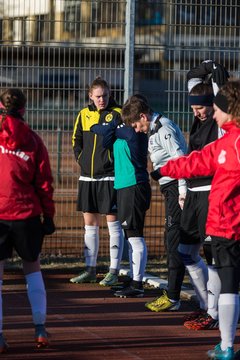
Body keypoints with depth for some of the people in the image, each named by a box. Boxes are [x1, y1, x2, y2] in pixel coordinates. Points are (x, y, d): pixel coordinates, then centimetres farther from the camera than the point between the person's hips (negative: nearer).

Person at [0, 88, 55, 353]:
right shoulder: (32, 140, 0)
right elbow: (44, 182, 2)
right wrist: (48, 215, 9)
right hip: (26, 213, 1)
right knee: (32, 268, 17)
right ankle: (40, 329, 16)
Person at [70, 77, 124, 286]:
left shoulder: (117, 114, -5)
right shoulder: (84, 115, 9)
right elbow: (76, 140, 19)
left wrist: (114, 163, -11)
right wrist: (81, 159, 7)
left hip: (109, 177, -6)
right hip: (87, 177, 6)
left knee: (113, 222, -2)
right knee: (90, 223, 10)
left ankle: (114, 271, 2)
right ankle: (90, 270, 18)